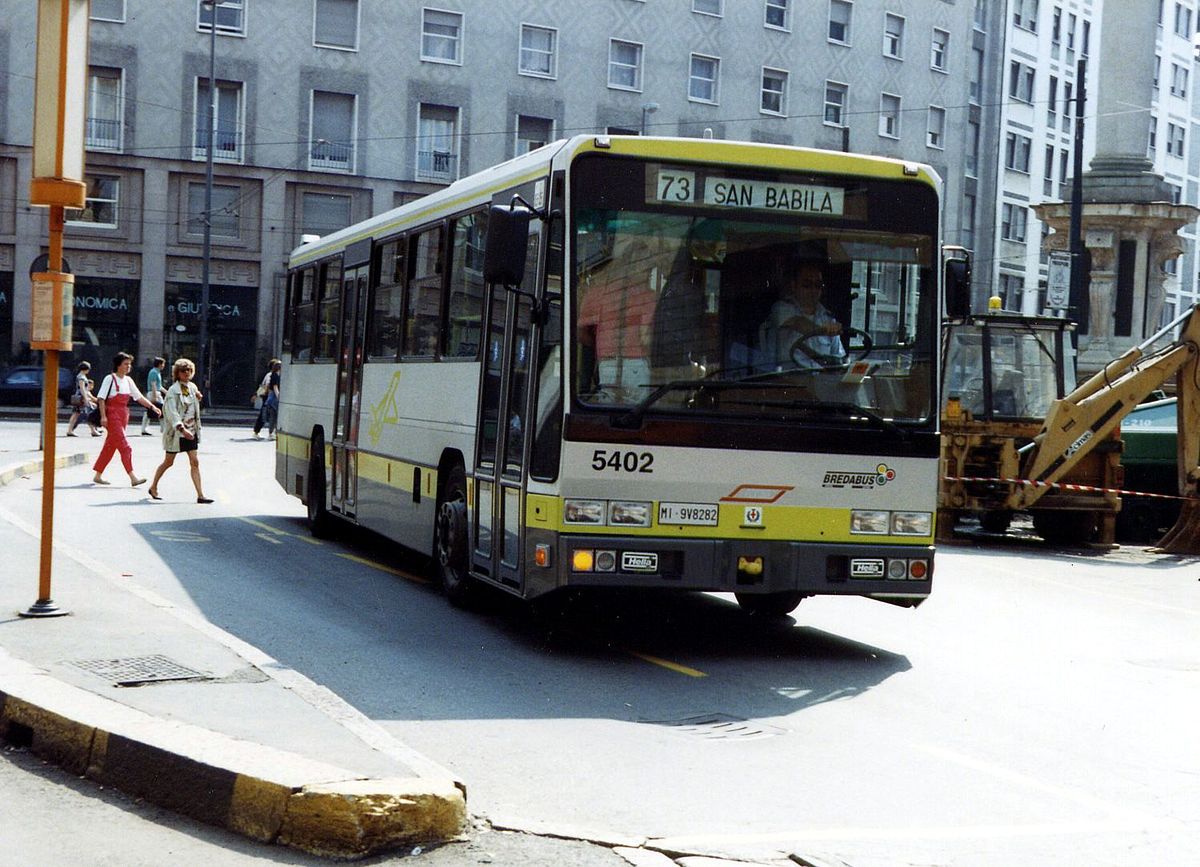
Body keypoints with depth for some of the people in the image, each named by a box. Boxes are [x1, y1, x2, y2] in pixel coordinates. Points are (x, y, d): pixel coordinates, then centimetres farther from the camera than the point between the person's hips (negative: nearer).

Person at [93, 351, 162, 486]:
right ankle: (132, 477, -13)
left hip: (123, 416, 7)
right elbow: (101, 398, -10)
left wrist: (152, 406, 2)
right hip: (113, 415, -7)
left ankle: (98, 476, 18)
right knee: (124, 447, -11)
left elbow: (139, 397, 13)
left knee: (110, 446, 11)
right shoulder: (110, 379, -9)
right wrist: (103, 416, -17)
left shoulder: (128, 380, 11)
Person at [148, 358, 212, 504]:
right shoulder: (173, 390, -13)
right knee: (168, 462, 8)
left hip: (191, 430, 5)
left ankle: (200, 495, -7)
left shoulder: (193, 387, 8)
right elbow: (172, 412, -23)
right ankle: (153, 487, 28)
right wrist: (182, 428, -35)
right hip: (176, 431, -5)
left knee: (194, 462, -4)